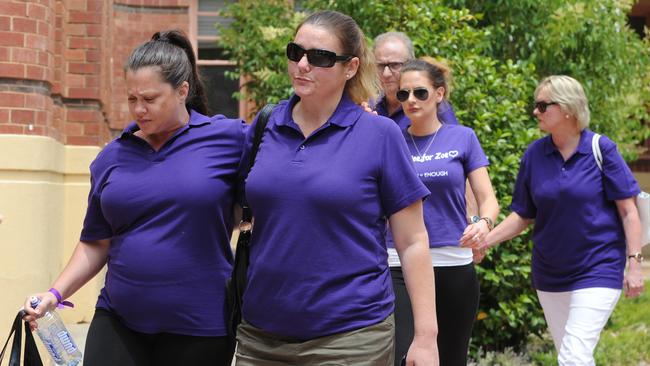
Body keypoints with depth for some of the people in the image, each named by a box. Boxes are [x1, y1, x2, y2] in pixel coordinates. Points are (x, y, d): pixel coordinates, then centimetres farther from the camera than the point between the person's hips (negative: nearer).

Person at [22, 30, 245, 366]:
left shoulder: (229, 138, -5)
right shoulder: (111, 158, 7)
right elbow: (97, 243, 12)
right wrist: (56, 293, 2)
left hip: (199, 330, -3)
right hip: (118, 322, 3)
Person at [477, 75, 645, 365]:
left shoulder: (601, 149, -9)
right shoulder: (534, 154, 1)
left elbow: (628, 211, -5)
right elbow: (523, 215, 6)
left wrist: (634, 264, -10)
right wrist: (484, 240, -7)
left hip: (598, 271, -5)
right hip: (550, 273, 5)